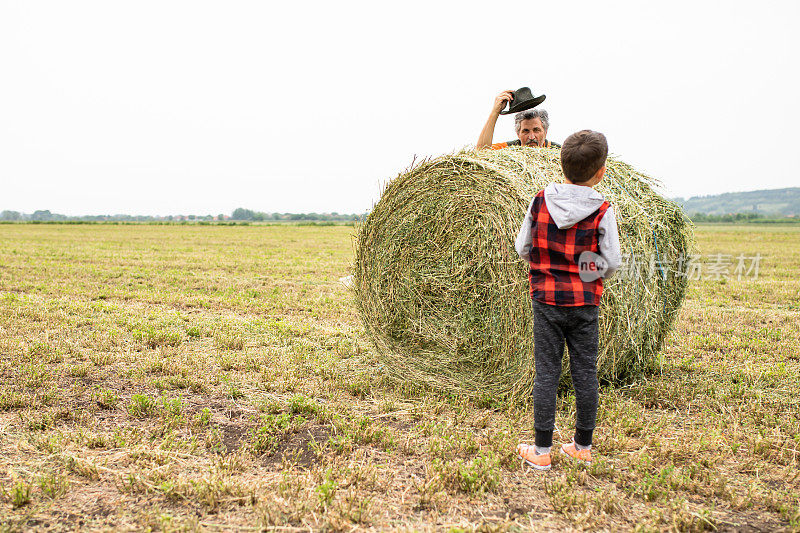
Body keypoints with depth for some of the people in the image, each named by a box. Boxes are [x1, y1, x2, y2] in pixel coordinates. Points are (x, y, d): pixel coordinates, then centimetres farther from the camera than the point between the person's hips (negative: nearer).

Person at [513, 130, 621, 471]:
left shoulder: (540, 200, -4)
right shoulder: (602, 211, -8)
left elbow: (522, 248, 1)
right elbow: (611, 263, -8)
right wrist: (591, 275, 12)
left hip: (546, 298, 1)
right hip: (585, 302, 0)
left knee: (547, 372, 5)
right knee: (585, 371, 11)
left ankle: (541, 450, 9)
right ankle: (583, 446, 22)